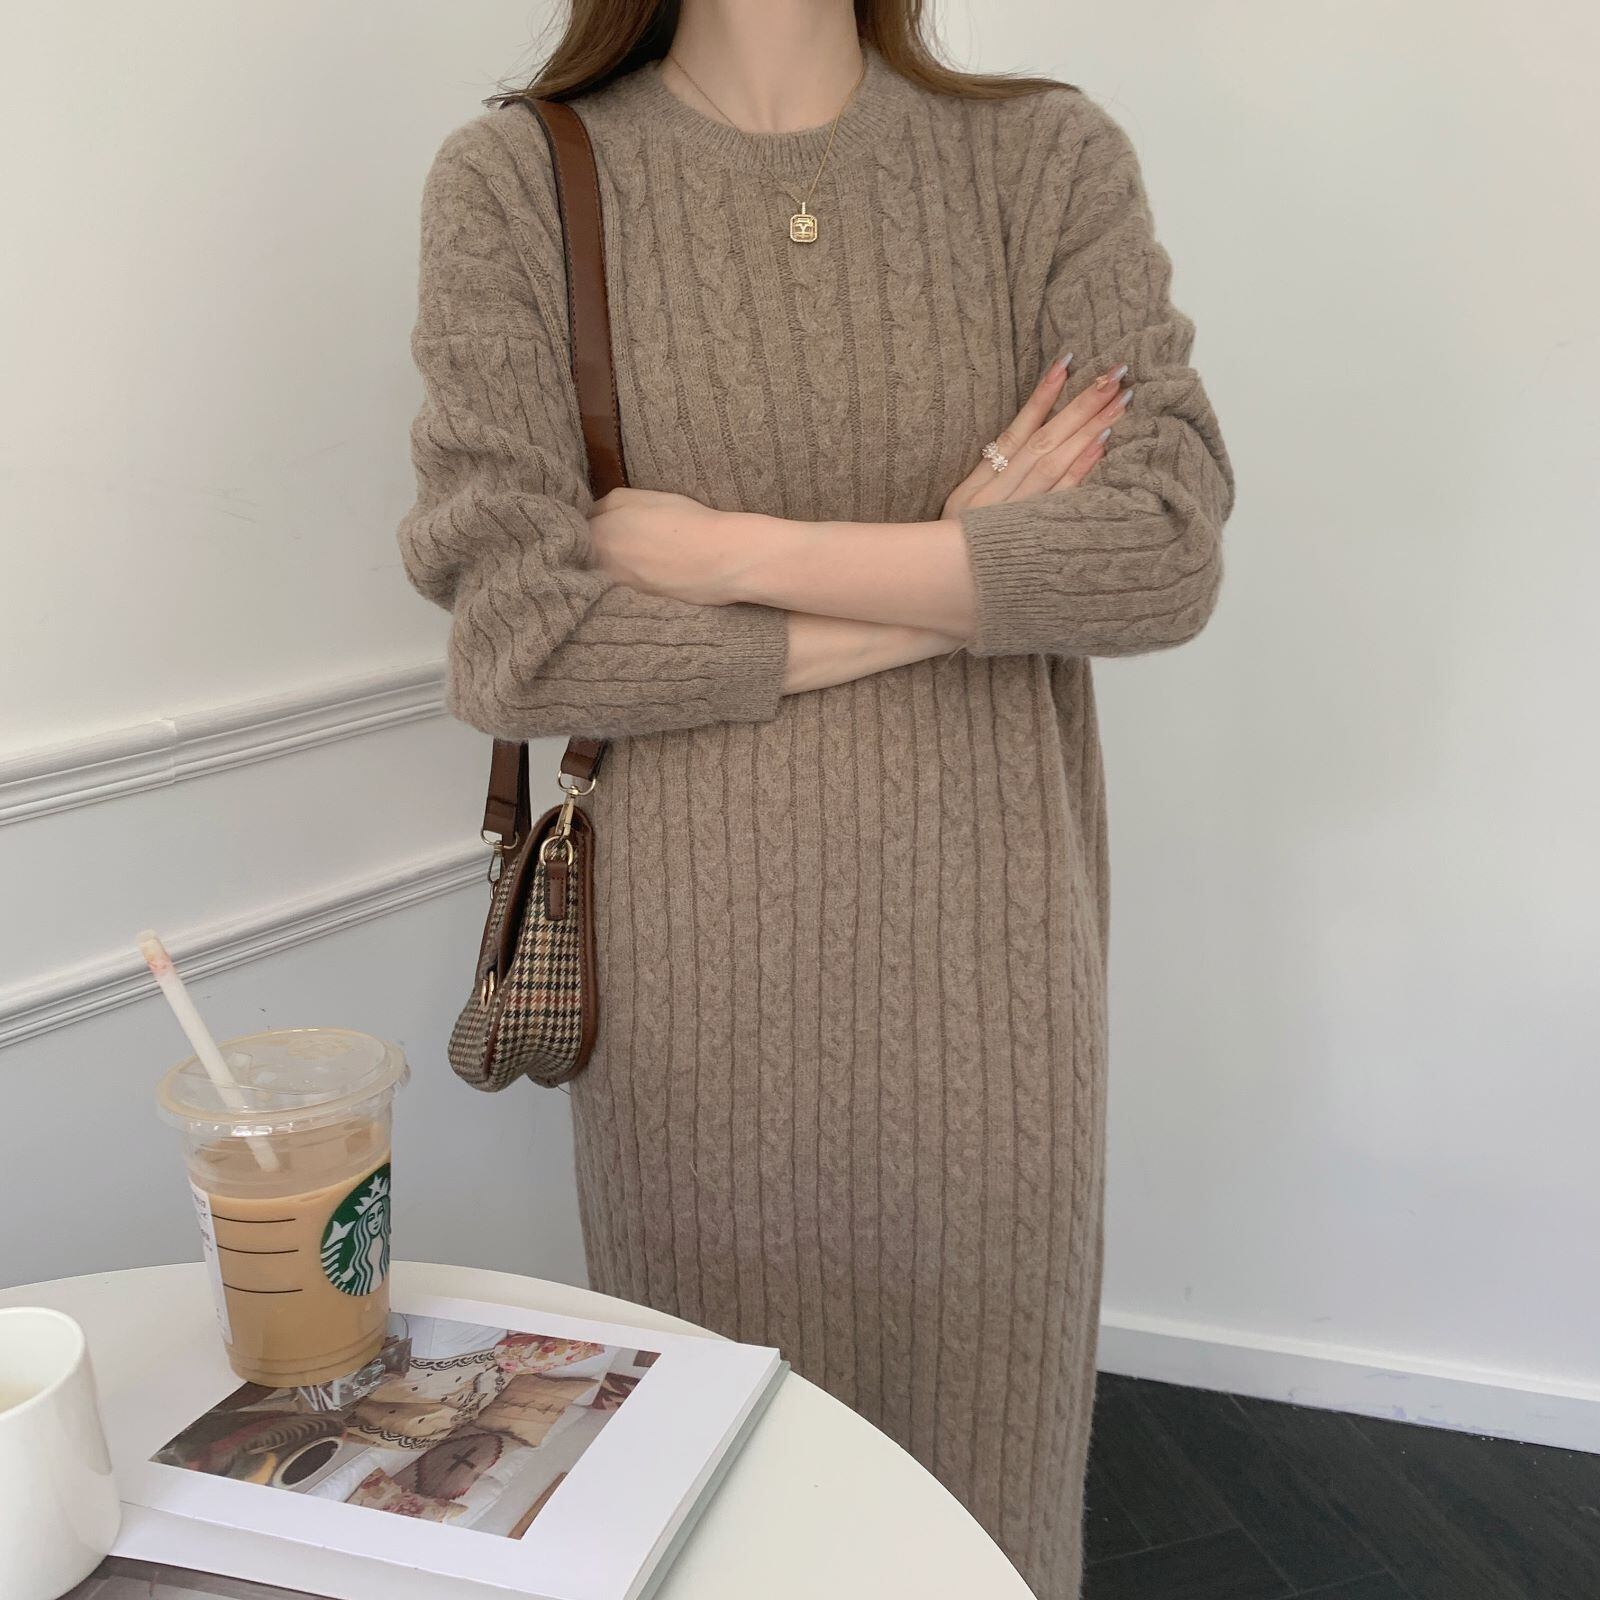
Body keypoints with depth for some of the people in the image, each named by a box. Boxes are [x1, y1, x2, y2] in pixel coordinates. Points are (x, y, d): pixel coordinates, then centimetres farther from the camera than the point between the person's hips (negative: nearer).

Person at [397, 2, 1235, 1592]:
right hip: (694, 960, -1)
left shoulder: (1050, 159, 0)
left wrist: (731, 548, -14)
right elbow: (521, 645, -11)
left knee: (987, 1425, 17)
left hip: (980, 945, 1)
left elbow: (1168, 552, -12)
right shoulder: (514, 183, -4)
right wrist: (955, 583, -11)